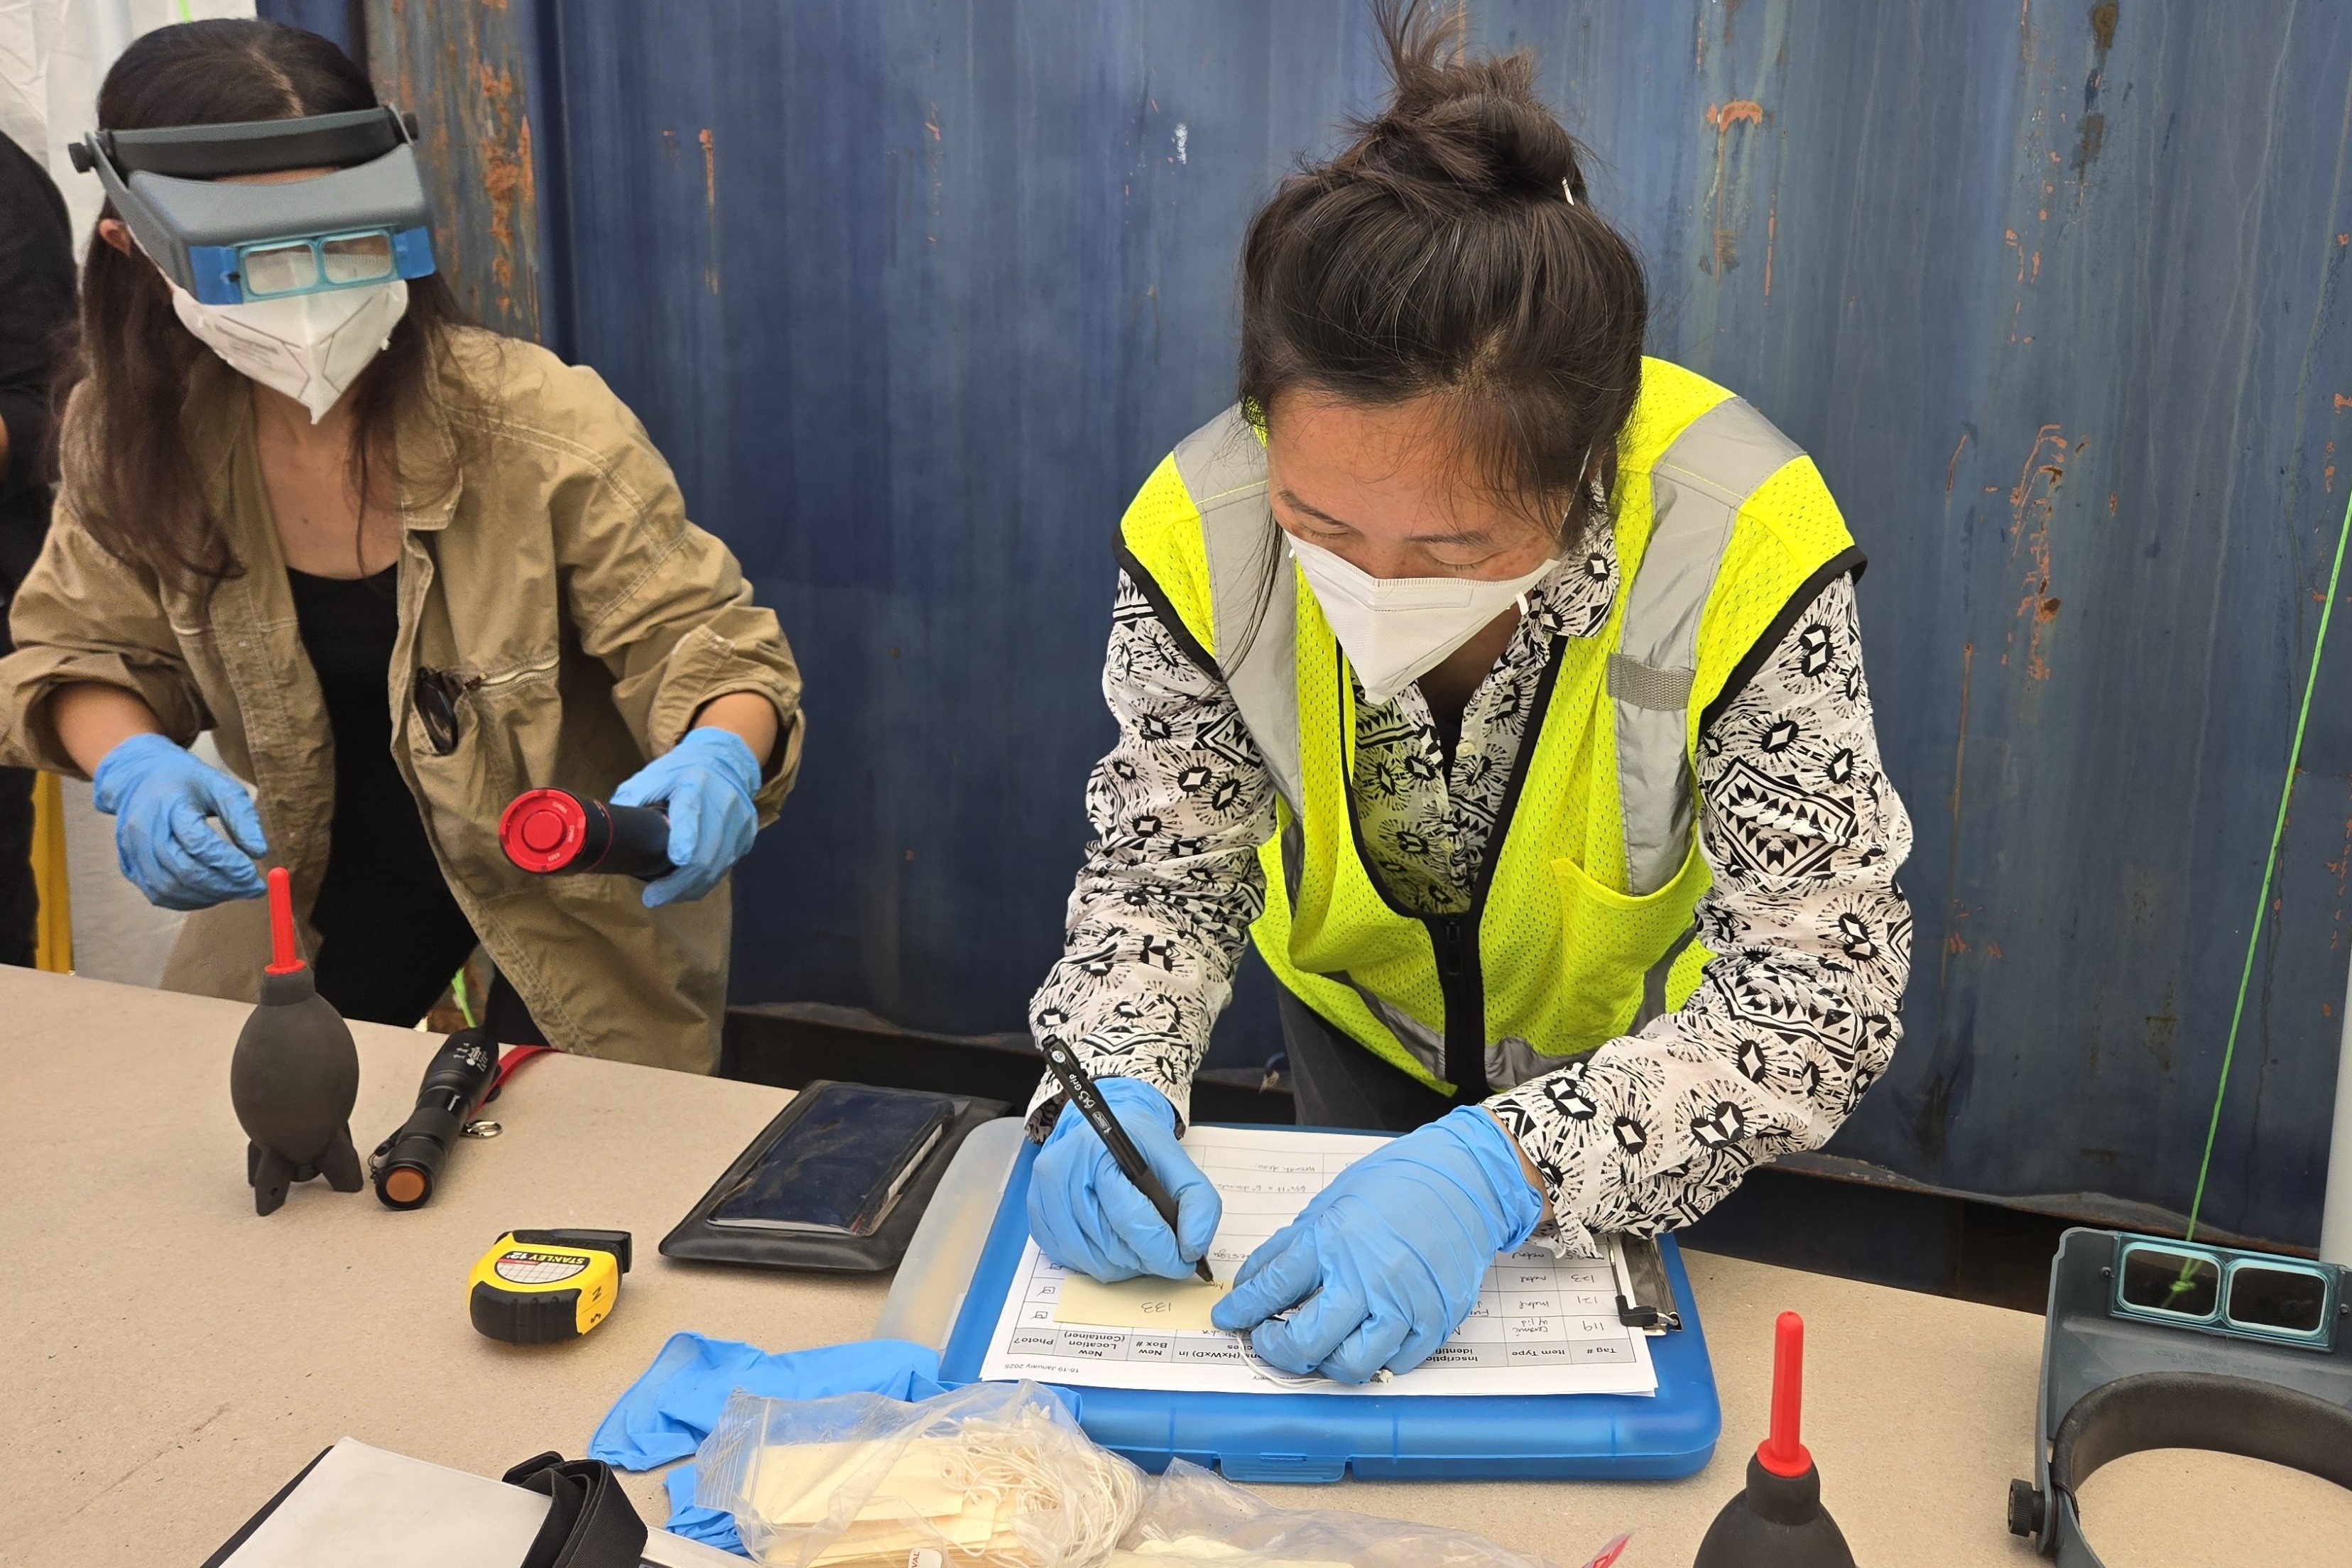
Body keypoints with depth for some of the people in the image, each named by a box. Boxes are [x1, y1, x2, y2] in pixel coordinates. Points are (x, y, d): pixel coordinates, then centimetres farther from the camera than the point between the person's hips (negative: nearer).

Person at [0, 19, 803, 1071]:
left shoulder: (544, 426, -29)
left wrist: (720, 758, -49)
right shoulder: (130, 434, -16)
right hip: (328, 870, 4)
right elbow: (89, 648, -3)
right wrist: (131, 766, -26)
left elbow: (698, 639, -25)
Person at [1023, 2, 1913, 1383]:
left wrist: (1508, 1168, -52)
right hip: (1362, 1017, 2)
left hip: (1643, 1044, -2)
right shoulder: (1203, 535, -32)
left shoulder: (1744, 553, -40)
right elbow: (1163, 873, -19)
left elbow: (1824, 985, -37)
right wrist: (1111, 1083, -40)